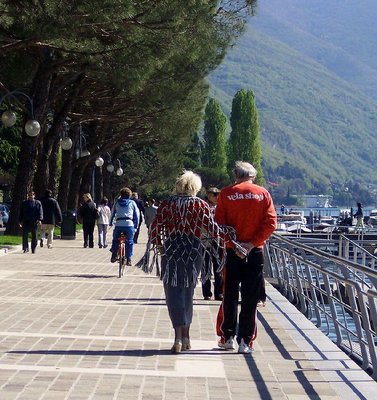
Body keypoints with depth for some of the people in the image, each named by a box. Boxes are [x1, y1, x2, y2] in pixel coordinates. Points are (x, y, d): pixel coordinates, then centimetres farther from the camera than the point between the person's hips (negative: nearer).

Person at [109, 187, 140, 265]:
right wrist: (136, 226, 17)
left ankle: (113, 256, 11)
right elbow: (137, 215, 10)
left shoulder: (117, 203, 13)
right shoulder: (132, 203, 10)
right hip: (129, 224, -1)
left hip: (118, 224, 1)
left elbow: (112, 213, 17)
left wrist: (110, 223, 27)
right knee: (129, 242, 7)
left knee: (115, 240, 19)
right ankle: (129, 259, 2)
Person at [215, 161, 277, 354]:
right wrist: (252, 243, -8)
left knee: (229, 296, 13)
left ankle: (228, 337, 18)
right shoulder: (263, 194, 2)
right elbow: (270, 223, -6)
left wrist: (233, 245, -7)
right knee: (250, 299, 4)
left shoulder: (226, 193, 0)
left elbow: (219, 224, -6)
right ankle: (246, 341, 3)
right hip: (255, 253, 0)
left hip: (232, 252, 0)